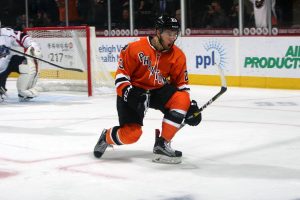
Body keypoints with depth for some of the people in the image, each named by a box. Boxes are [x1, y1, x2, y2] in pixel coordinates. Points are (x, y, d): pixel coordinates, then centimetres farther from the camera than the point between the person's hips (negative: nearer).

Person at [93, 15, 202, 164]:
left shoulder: (178, 56, -6)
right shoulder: (135, 48, -18)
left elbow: (181, 83, 1)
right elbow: (122, 73, -11)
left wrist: (190, 106, -10)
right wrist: (127, 92, -26)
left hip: (159, 90, 4)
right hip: (133, 91, -4)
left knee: (182, 100, -26)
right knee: (131, 133, -19)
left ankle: (162, 144, -13)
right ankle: (106, 137, 19)